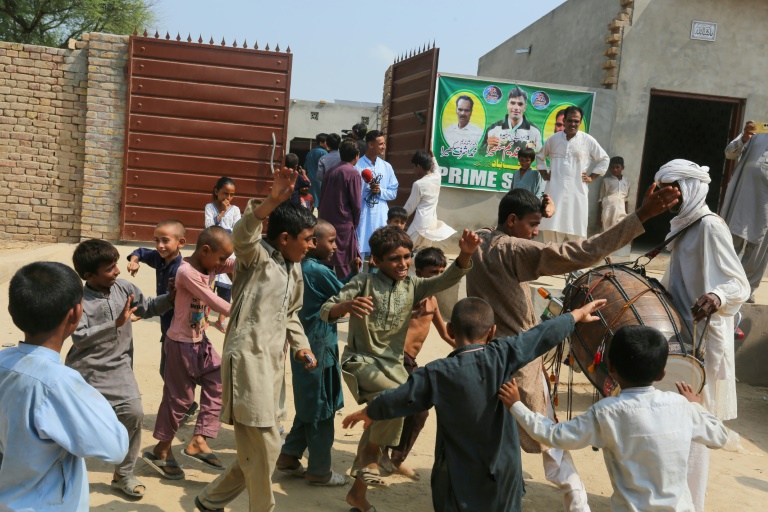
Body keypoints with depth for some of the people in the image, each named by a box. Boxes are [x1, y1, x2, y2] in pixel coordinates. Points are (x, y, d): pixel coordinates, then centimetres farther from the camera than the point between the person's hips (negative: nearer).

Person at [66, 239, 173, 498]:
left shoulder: (124, 288, -2)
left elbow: (148, 308, 11)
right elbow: (80, 337, -24)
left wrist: (171, 297, -6)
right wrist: (116, 324, -29)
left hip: (117, 368, 3)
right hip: (85, 371, -3)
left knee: (133, 413, -11)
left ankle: (123, 474, 7)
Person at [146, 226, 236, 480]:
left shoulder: (211, 265, 2)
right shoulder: (187, 272, -22)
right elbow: (213, 301, -24)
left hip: (201, 341, 8)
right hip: (181, 343, -8)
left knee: (219, 383, 1)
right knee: (179, 397, 3)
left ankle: (198, 441, 7)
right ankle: (161, 450, 21)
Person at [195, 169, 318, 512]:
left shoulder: (295, 270, 16)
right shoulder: (256, 256, -8)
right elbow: (242, 235, -32)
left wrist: (301, 345, 10)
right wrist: (272, 201, -47)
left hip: (274, 362, 9)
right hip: (248, 359, -9)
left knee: (257, 448, 15)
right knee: (264, 448, -5)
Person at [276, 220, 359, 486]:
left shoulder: (299, 268, 9)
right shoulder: (319, 271, -19)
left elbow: (332, 294, 12)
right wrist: (358, 273, -3)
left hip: (304, 344, 9)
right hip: (319, 346, -9)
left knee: (309, 405, 20)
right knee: (321, 409, 3)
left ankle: (289, 457, 27)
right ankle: (319, 471, 14)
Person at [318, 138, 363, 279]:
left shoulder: (331, 171, 9)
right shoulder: (353, 173, -8)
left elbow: (322, 199, 12)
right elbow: (356, 204, -9)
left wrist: (323, 219, 17)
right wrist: (355, 225, 5)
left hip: (326, 223, 6)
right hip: (344, 225, -6)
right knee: (346, 268, -2)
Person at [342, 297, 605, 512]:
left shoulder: (438, 373, -16)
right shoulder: (502, 356, -12)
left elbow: (399, 398, -5)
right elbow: (544, 335, -1)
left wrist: (369, 413, 14)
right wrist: (577, 314, 13)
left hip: (460, 477, -2)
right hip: (503, 470, 3)